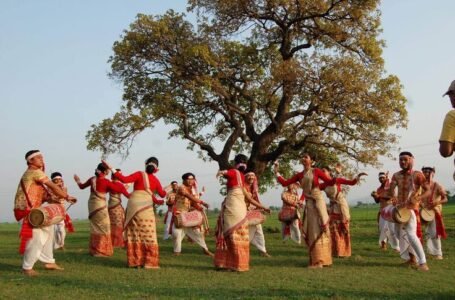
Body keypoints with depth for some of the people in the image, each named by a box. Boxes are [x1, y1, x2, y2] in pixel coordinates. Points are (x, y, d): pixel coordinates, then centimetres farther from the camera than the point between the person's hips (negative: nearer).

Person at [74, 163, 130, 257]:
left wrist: (78, 181, 35)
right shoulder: (106, 182, -13)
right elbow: (117, 188, -4)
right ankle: (101, 251, -1)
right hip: (100, 205, -7)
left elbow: (82, 186, 15)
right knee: (102, 227, 1)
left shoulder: (92, 179, 3)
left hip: (92, 204, 7)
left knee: (95, 227, 16)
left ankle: (94, 249, 22)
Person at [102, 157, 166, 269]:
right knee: (148, 235, 4)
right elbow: (162, 194, 24)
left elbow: (125, 179, -10)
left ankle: (135, 260, 9)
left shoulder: (140, 174, 2)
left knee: (134, 234, 8)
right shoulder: (156, 180, 11)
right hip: (146, 208, 1)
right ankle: (149, 261, 2)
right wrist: (166, 190, 48)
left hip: (133, 205, 0)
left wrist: (111, 169, -5)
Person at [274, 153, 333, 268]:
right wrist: (276, 173, 7)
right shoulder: (299, 175, 10)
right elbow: (285, 183, 8)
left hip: (318, 201, -4)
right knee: (311, 231, 5)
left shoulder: (316, 171, -1)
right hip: (308, 203, 4)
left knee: (319, 229, -2)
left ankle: (320, 260, 1)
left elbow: (329, 181, -5)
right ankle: (315, 259, 13)